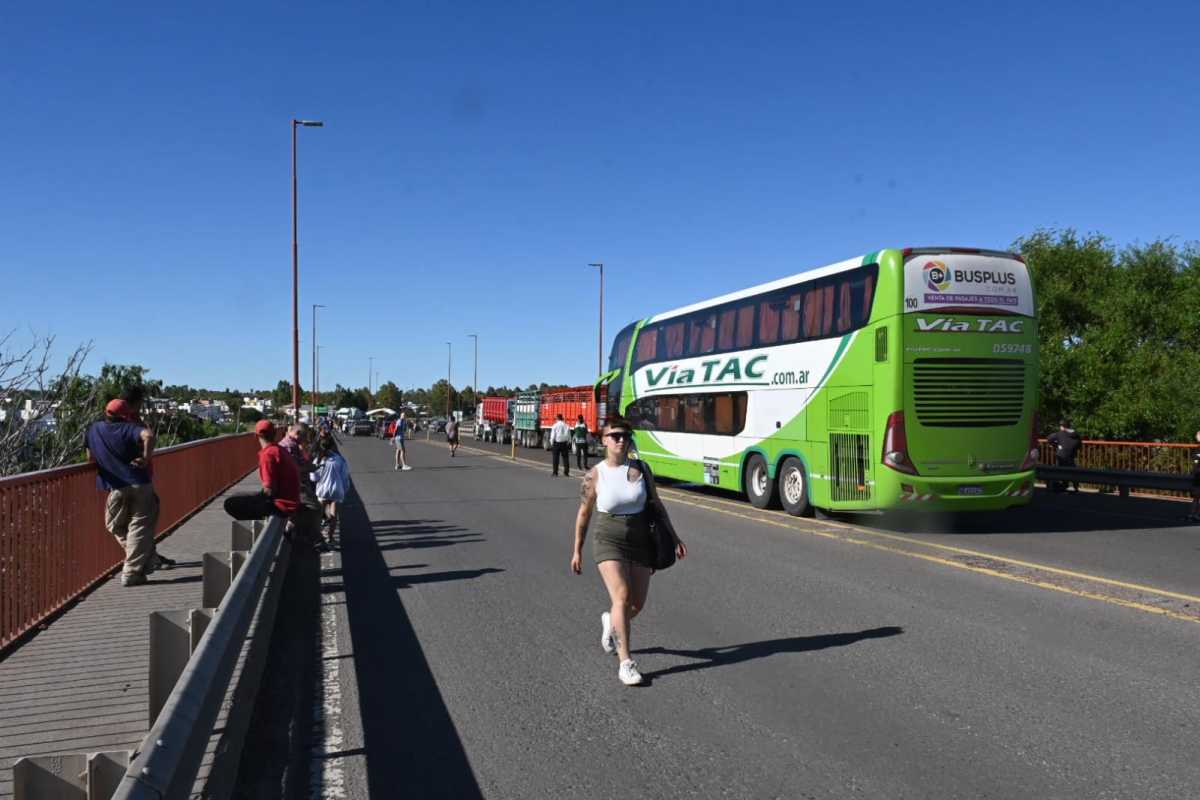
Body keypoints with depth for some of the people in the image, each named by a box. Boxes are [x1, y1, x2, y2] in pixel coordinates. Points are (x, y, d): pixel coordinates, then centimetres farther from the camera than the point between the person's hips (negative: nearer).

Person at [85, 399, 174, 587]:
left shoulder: (93, 430, 8)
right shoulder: (128, 428, -6)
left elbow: (90, 458, 17)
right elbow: (148, 436, -27)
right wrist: (146, 458, -17)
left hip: (116, 488, 3)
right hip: (140, 484, -3)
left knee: (118, 528, 20)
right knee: (140, 528, 3)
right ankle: (131, 573, 0)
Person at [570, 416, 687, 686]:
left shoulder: (641, 469, -2)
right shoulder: (594, 476, -7)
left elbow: (656, 504, 8)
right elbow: (584, 514, 3)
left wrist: (674, 537, 3)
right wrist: (577, 551, 7)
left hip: (640, 542, 3)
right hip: (609, 543, -3)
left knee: (637, 604, 7)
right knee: (622, 597, -18)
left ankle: (610, 622, 41)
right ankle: (625, 663, -11)